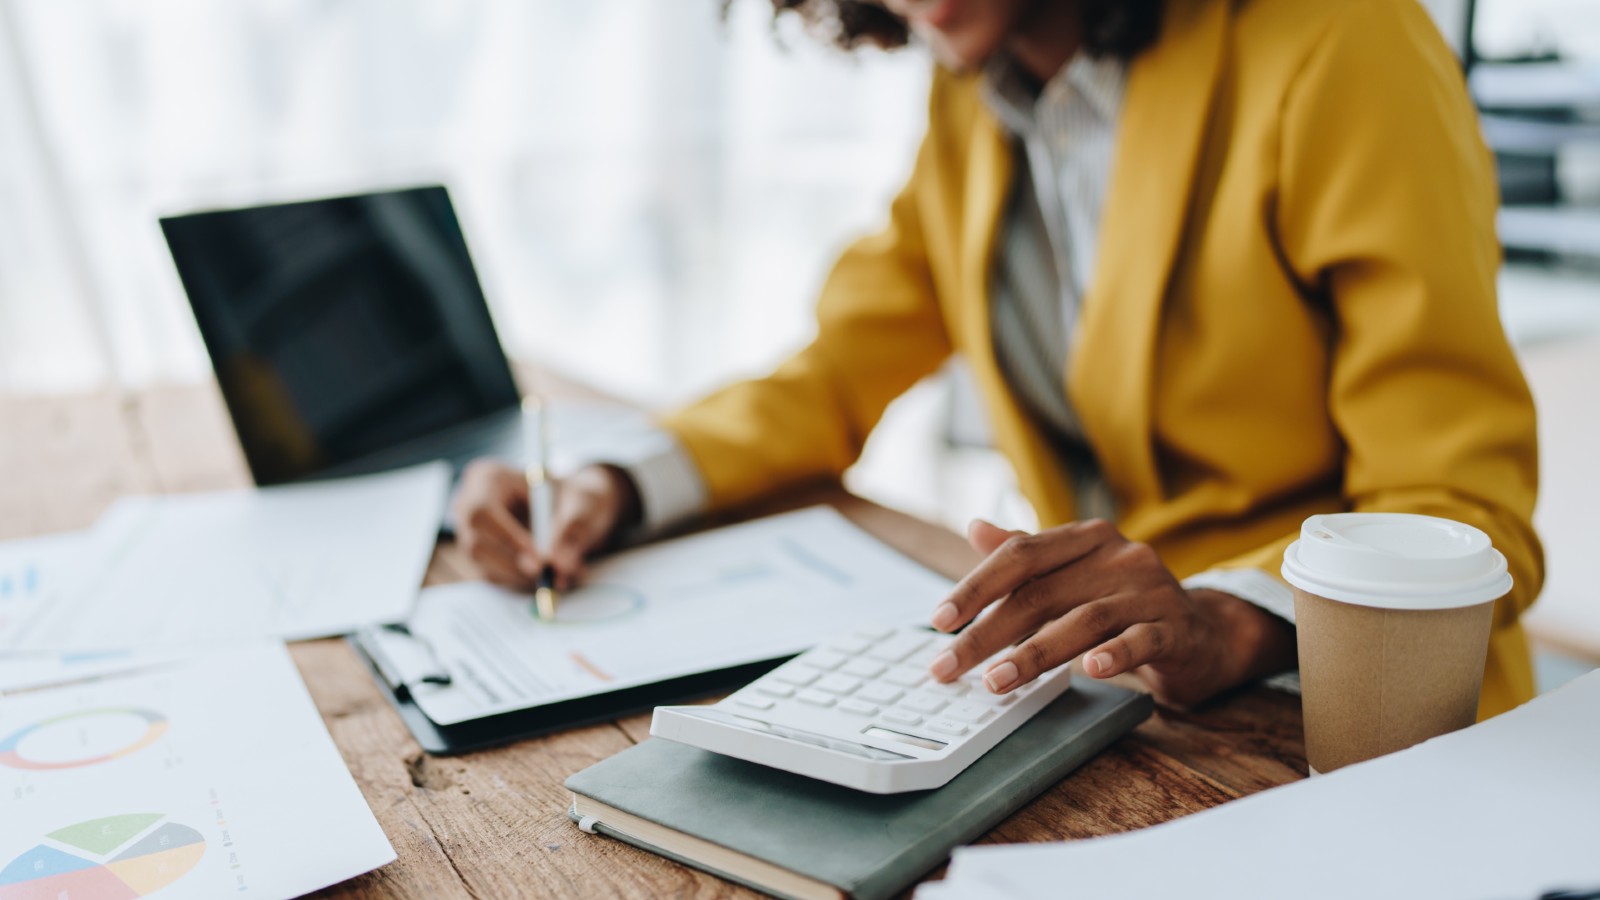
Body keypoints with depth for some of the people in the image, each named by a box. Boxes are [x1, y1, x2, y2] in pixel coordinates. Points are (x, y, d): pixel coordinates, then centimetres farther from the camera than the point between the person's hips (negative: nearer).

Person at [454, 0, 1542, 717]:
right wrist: (616, 489, -6)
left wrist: (1228, 621, -38)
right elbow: (841, 375, 10)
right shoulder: (970, 100, 5)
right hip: (1103, 687, 5)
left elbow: (1466, 510, -18)